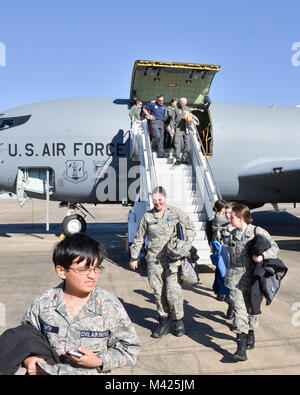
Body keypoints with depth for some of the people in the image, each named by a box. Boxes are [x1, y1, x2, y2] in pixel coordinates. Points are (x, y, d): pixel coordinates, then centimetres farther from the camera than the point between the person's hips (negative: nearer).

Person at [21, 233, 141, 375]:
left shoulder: (111, 306, -9)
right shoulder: (43, 304, -3)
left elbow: (130, 348, -1)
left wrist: (99, 361, -13)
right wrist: (27, 359, -3)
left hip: (94, 371, -2)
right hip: (48, 371, 3)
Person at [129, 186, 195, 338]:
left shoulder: (177, 213, 4)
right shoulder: (147, 216, 8)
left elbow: (190, 227, 17)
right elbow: (139, 238, 14)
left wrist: (187, 245, 4)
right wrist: (133, 257, 15)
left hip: (173, 259, -2)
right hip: (154, 260, 2)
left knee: (173, 291, -7)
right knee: (159, 293, 7)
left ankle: (178, 320, 17)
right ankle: (163, 323, 22)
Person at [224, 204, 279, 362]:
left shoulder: (258, 232, -7)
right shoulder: (233, 235, 7)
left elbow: (274, 247, -5)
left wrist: (263, 255, -24)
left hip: (253, 278, -2)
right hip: (236, 279, 2)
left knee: (251, 309, 15)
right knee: (239, 311, -6)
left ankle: (250, 334, 43)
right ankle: (241, 349, -5)